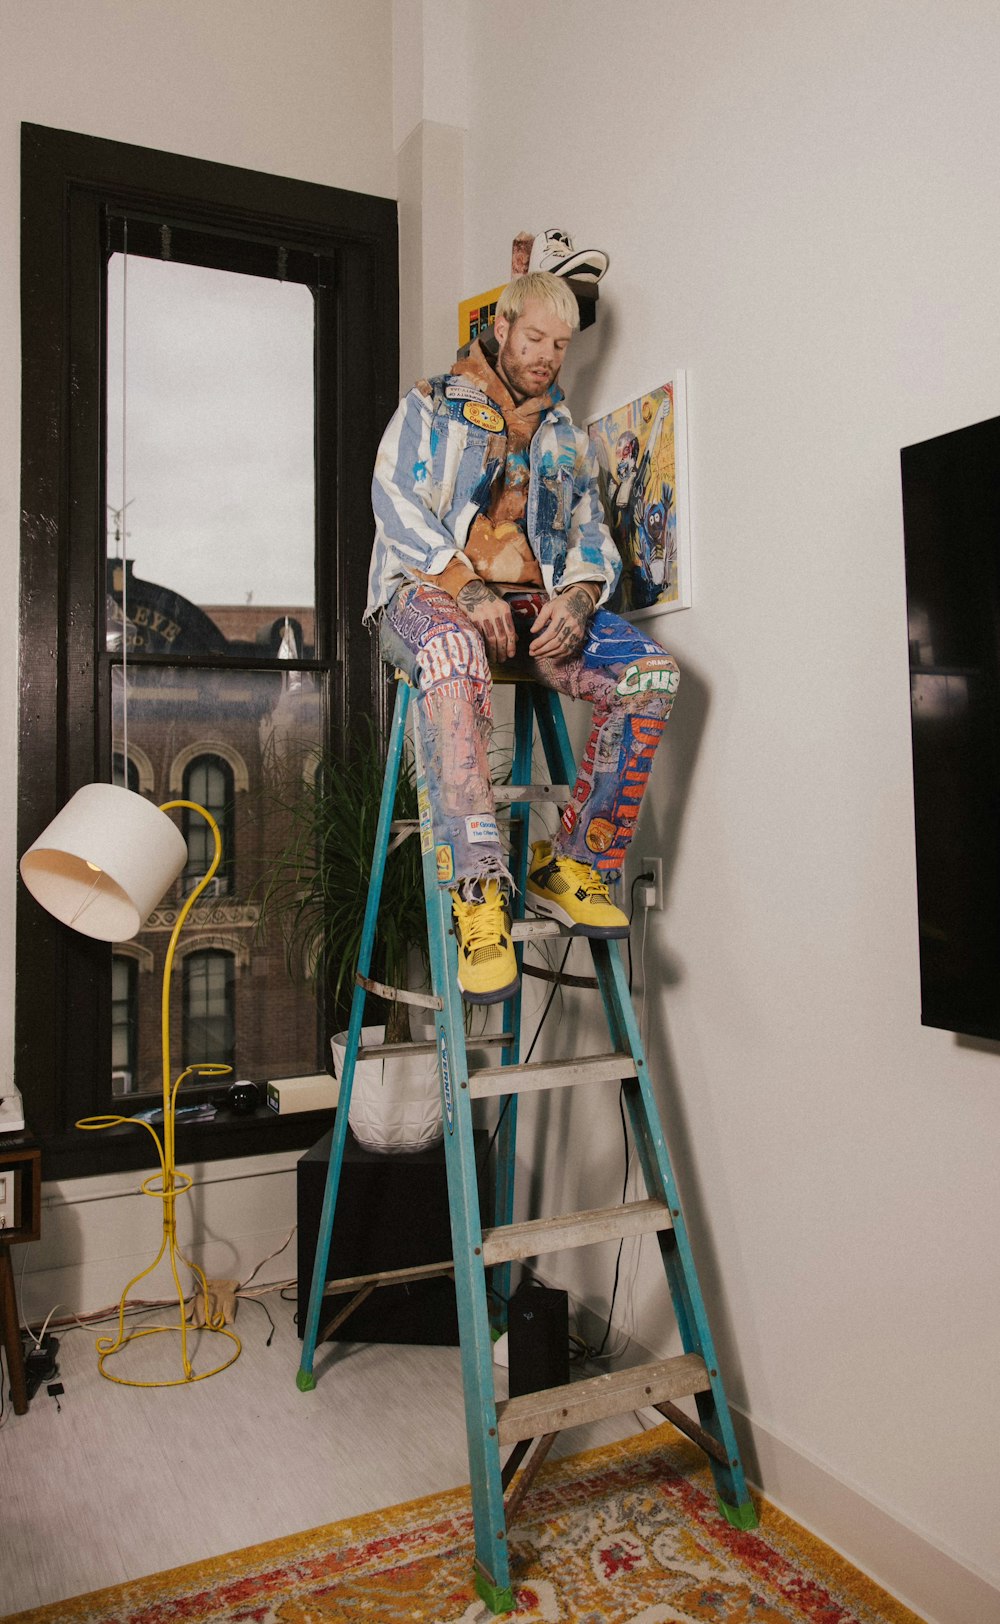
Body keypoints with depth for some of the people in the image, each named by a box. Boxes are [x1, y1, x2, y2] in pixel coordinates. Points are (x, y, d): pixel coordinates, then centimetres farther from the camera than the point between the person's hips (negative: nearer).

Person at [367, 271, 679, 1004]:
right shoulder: (433, 404, 15)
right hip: (430, 589, -4)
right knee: (453, 651, -42)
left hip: (537, 603, 4)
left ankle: (570, 868, -16)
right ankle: (479, 889, -43)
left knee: (654, 673, -22)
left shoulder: (568, 435, 27)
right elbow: (396, 498, -1)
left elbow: (593, 536, 17)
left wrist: (578, 596, -9)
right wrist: (467, 590, -18)